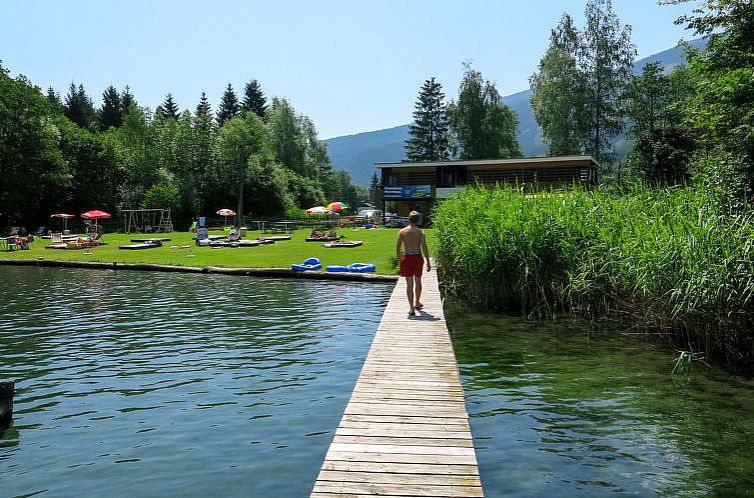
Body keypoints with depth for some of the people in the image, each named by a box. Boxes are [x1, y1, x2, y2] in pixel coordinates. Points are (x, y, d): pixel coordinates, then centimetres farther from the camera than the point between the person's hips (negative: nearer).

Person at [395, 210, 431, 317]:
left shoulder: (402, 232, 0)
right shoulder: (420, 232, -3)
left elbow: (397, 248, -1)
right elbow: (424, 247, -9)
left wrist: (400, 259, 13)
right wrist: (428, 262, -4)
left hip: (406, 258, 0)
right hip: (417, 257, 0)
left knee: (409, 284, 2)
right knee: (418, 282, 21)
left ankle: (412, 308, -3)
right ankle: (417, 303, 38)